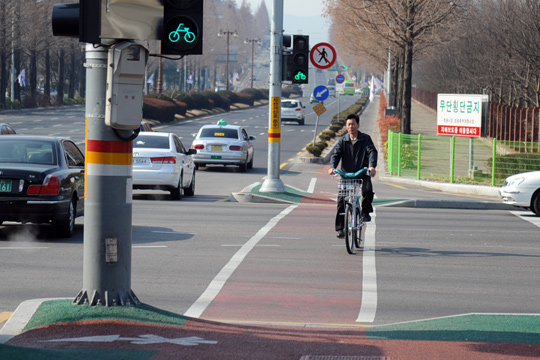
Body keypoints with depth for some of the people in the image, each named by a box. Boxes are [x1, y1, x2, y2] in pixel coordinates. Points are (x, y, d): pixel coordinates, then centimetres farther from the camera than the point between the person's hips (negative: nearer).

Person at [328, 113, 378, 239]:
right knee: (341, 200, -11)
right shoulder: (343, 141, 6)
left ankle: (365, 212, -1)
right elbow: (336, 154, -3)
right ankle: (340, 228, -3)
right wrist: (332, 167, -24)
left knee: (368, 190, -29)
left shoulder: (366, 139, 2)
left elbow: (372, 152, -10)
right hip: (346, 173, 1)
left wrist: (372, 166, -30)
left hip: (363, 173, -1)